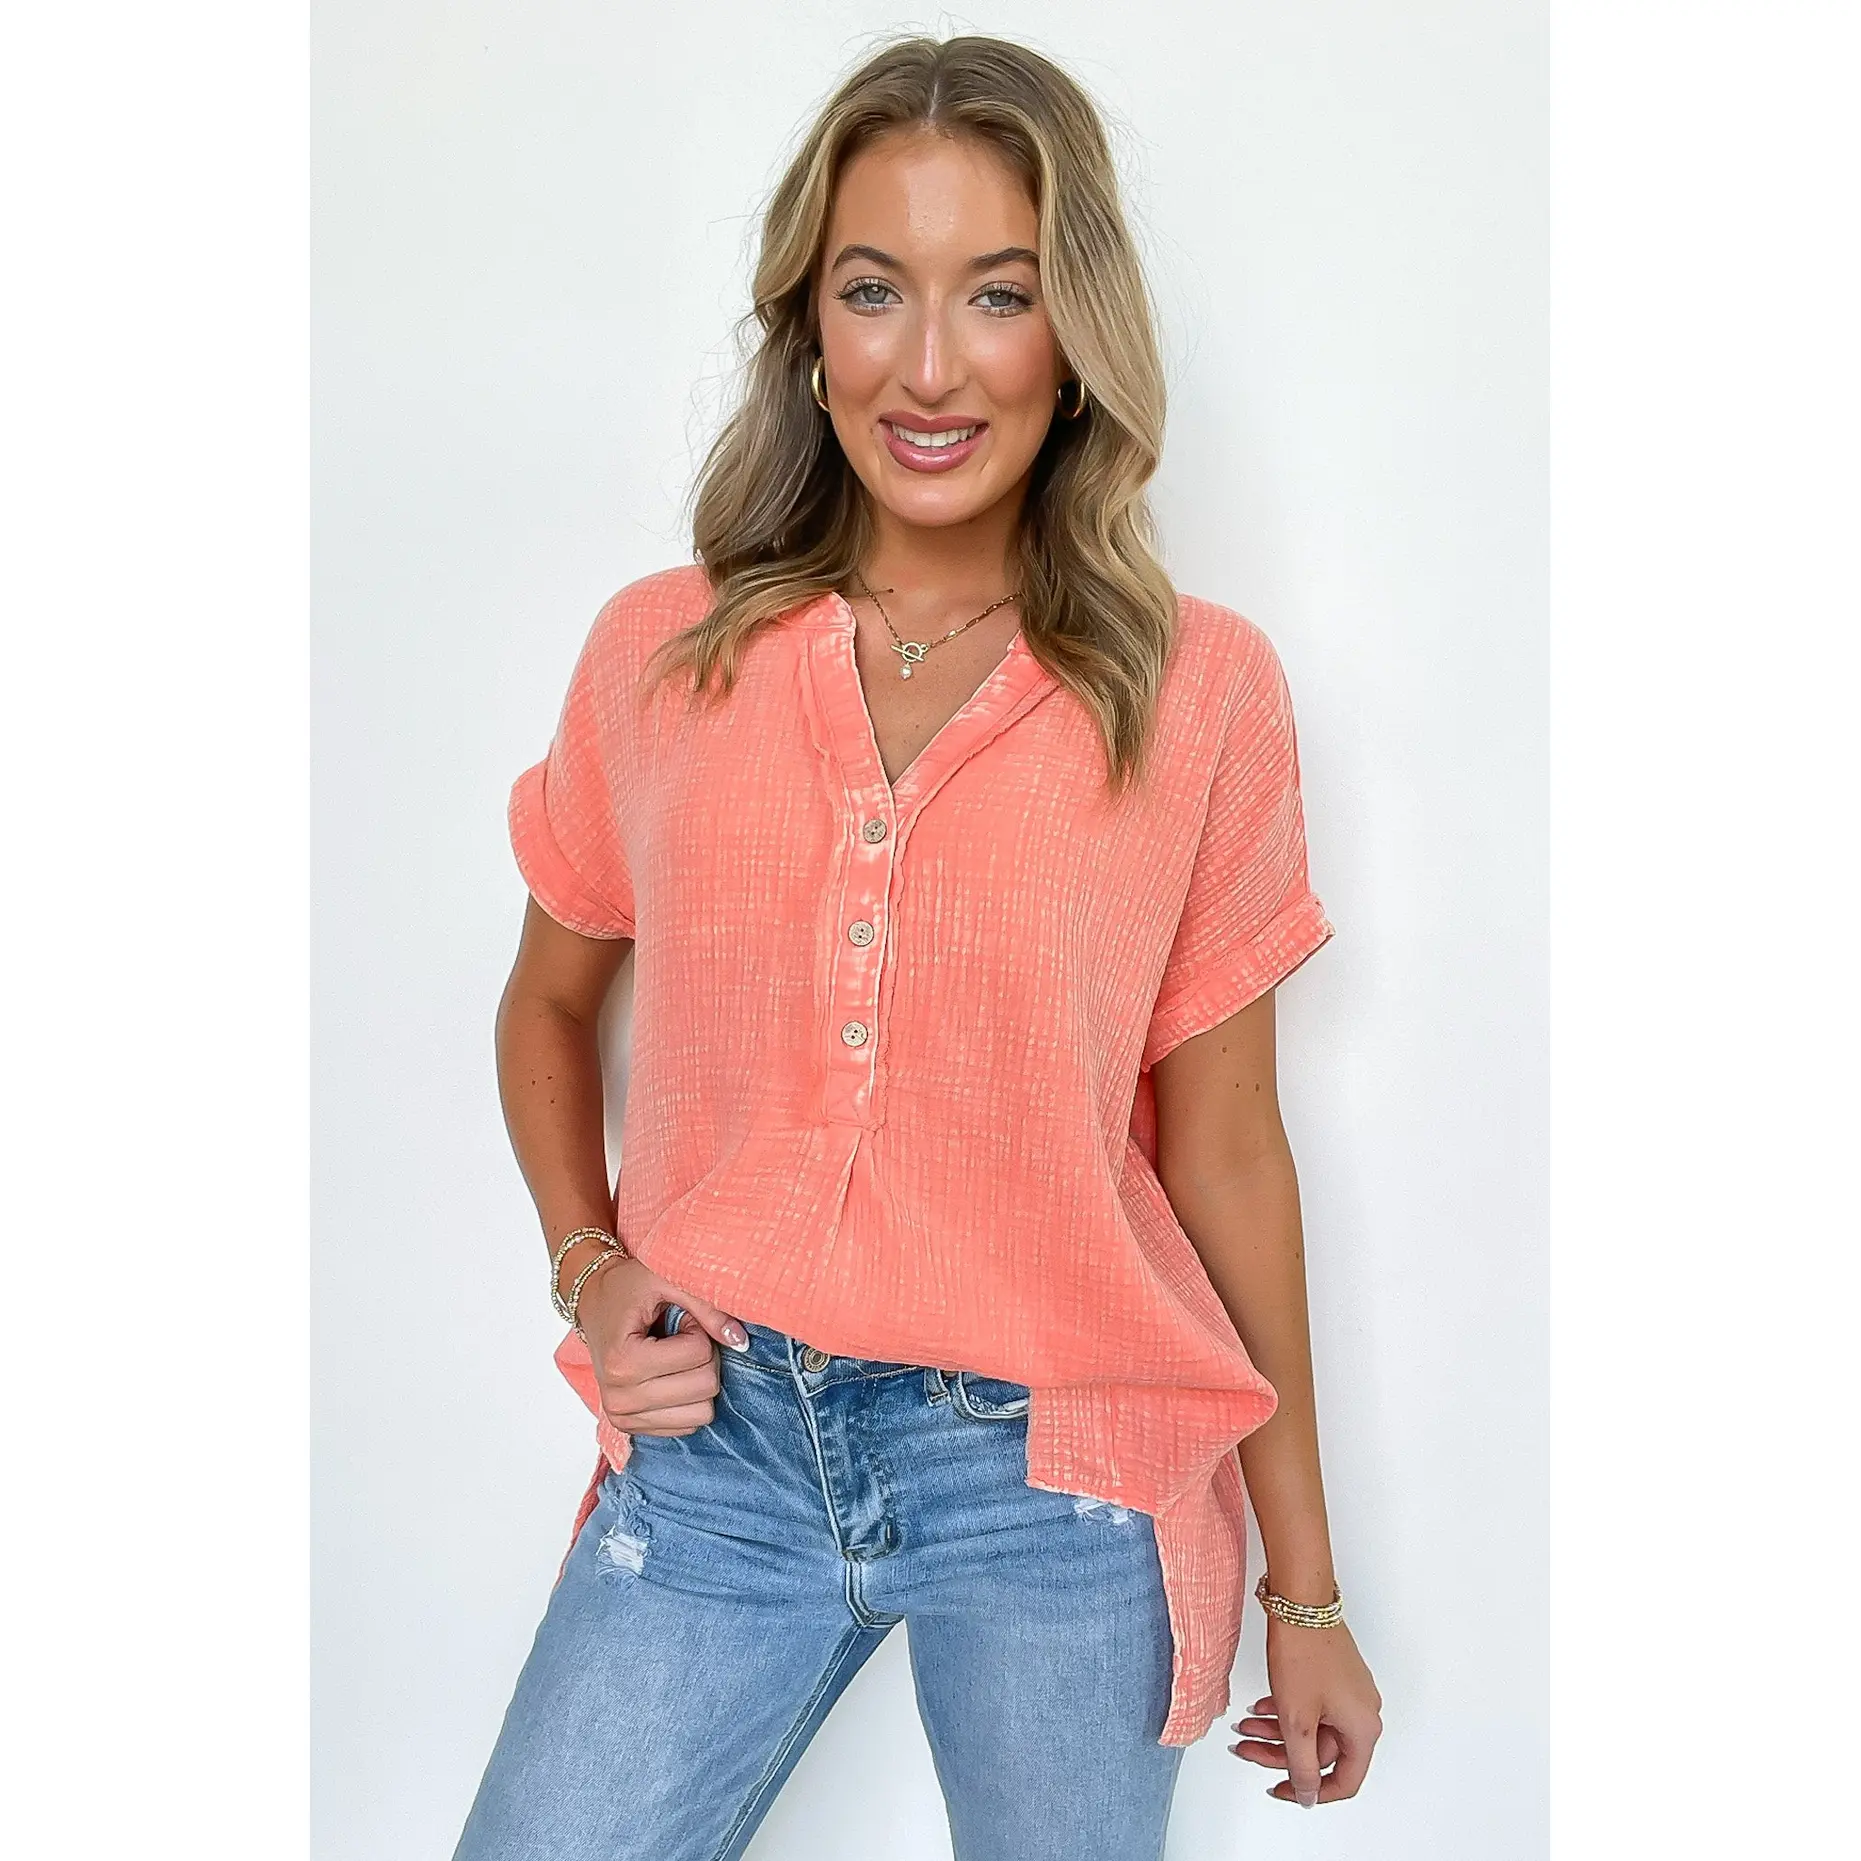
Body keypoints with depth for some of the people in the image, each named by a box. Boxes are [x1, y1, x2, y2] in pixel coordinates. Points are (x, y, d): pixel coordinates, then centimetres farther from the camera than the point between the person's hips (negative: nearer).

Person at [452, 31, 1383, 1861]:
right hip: (718, 1451, 2)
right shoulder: (660, 654, -1)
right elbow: (548, 1004, 16)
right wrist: (587, 1266, -1)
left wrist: (1306, 1590, 5)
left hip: (1059, 1481, -1)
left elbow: (1222, 1146, 0)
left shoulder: (1200, 691, -6)